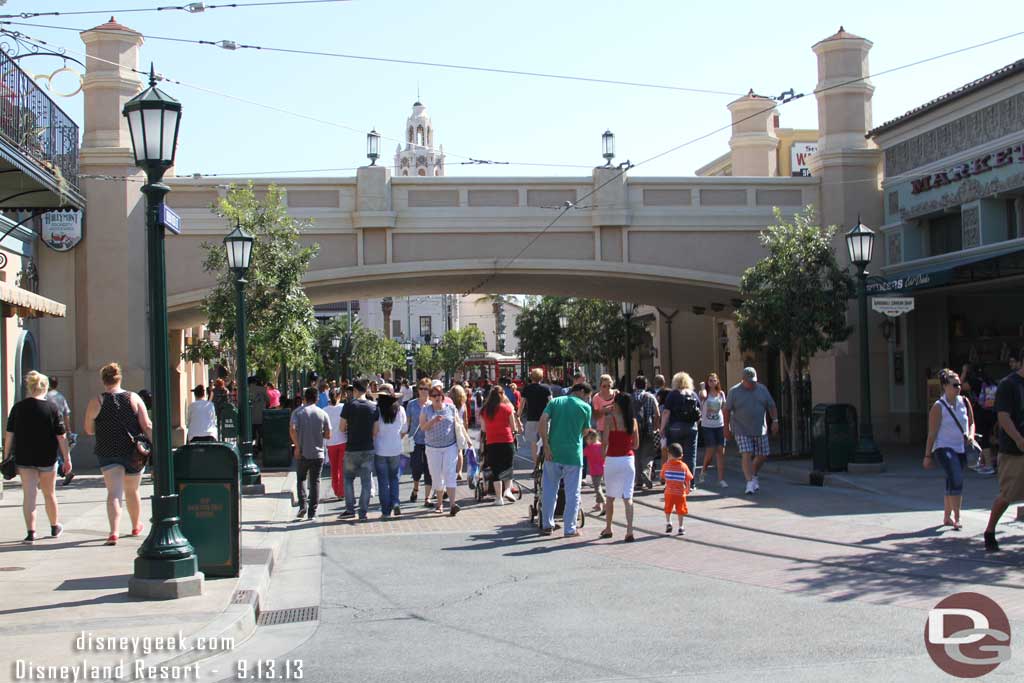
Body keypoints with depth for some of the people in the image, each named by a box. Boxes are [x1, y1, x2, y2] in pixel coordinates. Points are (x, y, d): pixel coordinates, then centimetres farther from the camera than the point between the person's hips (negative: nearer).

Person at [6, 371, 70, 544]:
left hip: (23, 458, 1)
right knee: (49, 494, 14)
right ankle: (55, 528, 30)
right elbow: (61, 436, -7)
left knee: (29, 495, 3)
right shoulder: (52, 407, -7)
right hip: (47, 458, -1)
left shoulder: (18, 407, -1)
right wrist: (67, 459, -1)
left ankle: (31, 532, -3)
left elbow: (9, 435, 0)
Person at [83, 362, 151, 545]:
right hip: (133, 453, 2)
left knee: (114, 492, -8)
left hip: (108, 453, -2)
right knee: (132, 491, 19)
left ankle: (114, 532, -25)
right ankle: (136, 527, 38)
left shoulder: (96, 402, -4)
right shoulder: (134, 398, -1)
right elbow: (147, 426, -6)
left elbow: (89, 430, 5)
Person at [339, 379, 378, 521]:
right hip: (368, 449, 2)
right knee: (366, 481, 5)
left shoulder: (349, 406, -8)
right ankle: (363, 512, 5)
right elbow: (376, 431, 2)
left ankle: (350, 508, 12)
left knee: (348, 478, 15)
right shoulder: (374, 407, 0)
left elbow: (342, 428, -2)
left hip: (352, 449, -2)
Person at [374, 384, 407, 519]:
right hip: (396, 449, 2)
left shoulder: (377, 410, -12)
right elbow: (404, 430, 6)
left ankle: (386, 511, 7)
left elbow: (373, 431, -7)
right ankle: (395, 503, 0)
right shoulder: (400, 409, -4)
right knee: (394, 477, 18)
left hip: (380, 450, -2)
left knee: (383, 480, 6)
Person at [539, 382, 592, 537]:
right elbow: (585, 431, 7)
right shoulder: (585, 407, 1)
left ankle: (547, 525, 19)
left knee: (549, 490, 14)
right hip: (573, 455, -2)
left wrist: (546, 446, -8)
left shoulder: (555, 402, 7)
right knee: (572, 493, 7)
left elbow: (543, 421, -7)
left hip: (553, 453, 3)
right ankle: (570, 528, 9)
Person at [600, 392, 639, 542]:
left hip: (612, 460, -2)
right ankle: (629, 530, -10)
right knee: (628, 496, 2)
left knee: (610, 496, 13)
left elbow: (605, 442, -12)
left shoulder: (609, 418, -9)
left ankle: (608, 529, 24)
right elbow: (636, 445, 7)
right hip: (629, 460, 2)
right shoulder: (633, 421, 3)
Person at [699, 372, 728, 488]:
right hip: (707, 426, -3)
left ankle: (721, 479, 1)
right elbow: (703, 396, -29)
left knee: (721, 452, -2)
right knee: (710, 451, -7)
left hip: (720, 426, 3)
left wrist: (727, 425, 11)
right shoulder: (704, 393, -3)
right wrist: (703, 386, -12)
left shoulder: (721, 394, 8)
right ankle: (703, 470, 23)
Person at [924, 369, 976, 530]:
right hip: (944, 448, -6)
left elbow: (971, 422, 20)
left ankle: (947, 517, 28)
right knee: (956, 479, -23)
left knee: (952, 483, 14)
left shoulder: (964, 402, 7)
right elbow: (932, 433, -7)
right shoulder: (938, 407, -8)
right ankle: (956, 518, -22)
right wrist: (928, 455, -6)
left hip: (962, 449, 6)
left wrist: (971, 435, -1)